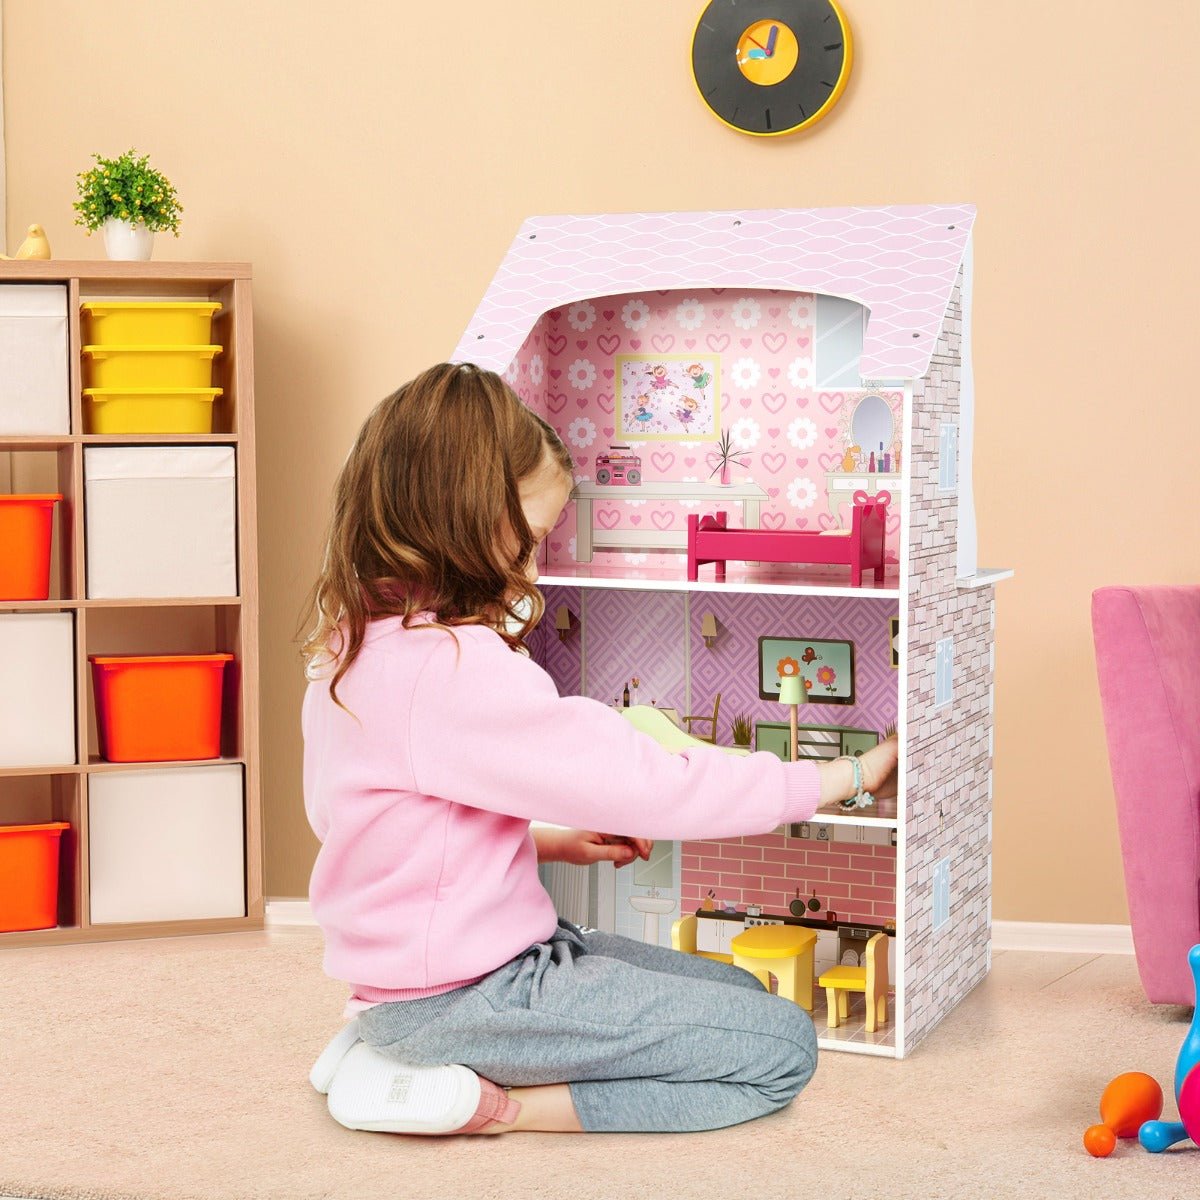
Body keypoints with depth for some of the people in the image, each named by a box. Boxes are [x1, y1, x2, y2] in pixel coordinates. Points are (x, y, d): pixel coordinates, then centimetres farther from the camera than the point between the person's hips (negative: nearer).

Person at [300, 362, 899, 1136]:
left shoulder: (353, 644, 6)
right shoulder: (456, 670, -25)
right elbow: (652, 788, -23)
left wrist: (554, 843, 8)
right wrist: (842, 778, -10)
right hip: (467, 997, -10)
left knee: (742, 993, 16)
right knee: (782, 1050, -8)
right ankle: (500, 1105, -9)